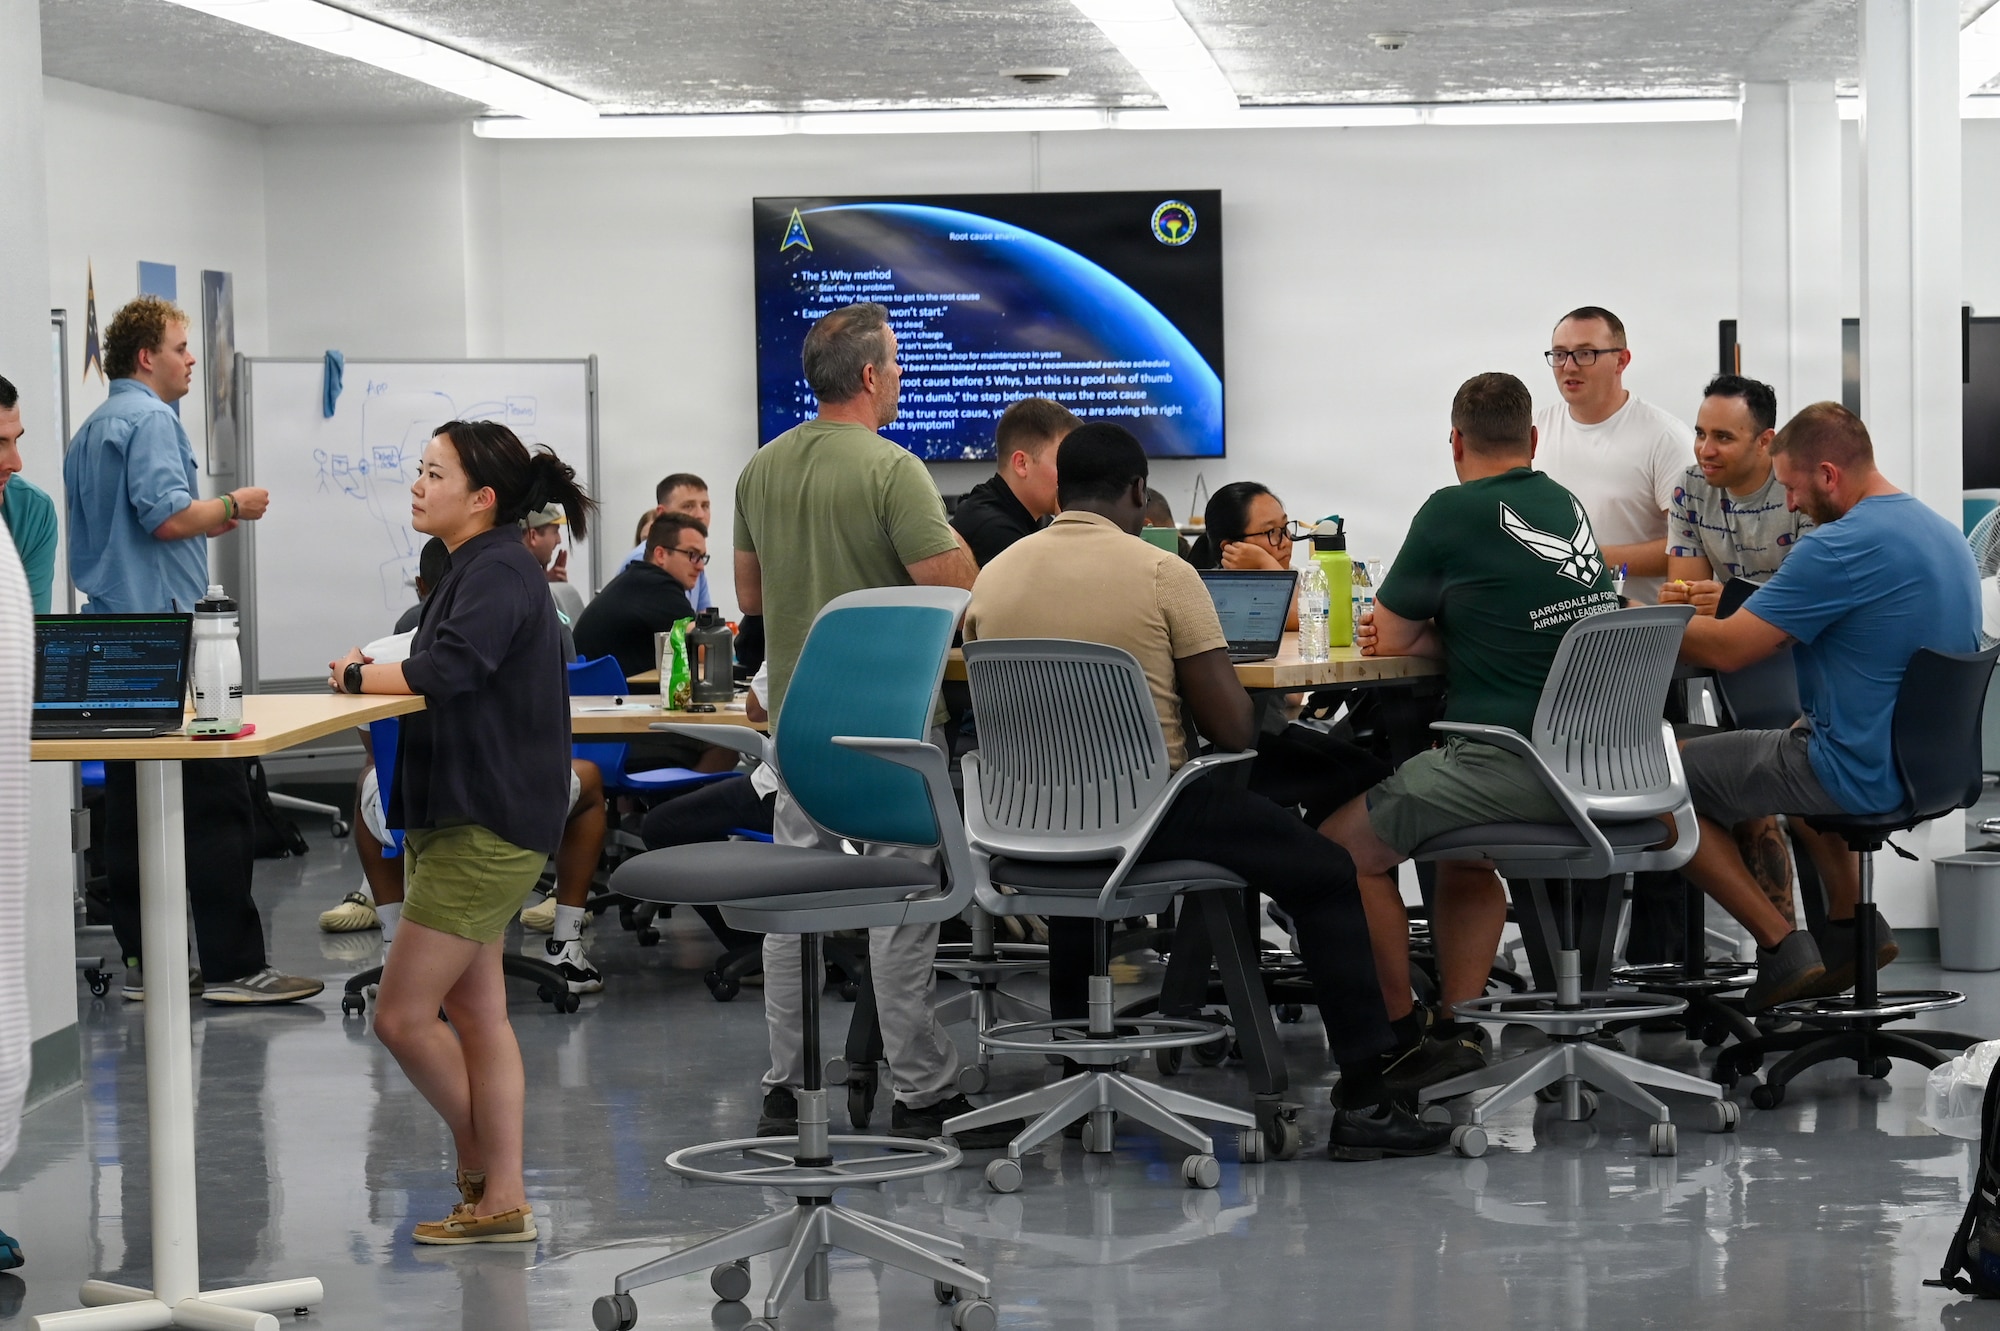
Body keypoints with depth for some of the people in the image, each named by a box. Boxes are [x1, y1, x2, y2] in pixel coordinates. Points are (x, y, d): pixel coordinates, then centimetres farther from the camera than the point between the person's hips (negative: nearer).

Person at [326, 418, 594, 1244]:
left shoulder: (499, 573, -15)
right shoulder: (476, 568, 17)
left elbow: (450, 669, -30)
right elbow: (447, 677, 12)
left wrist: (358, 675, -15)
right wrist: (371, 673, -5)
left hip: (484, 828, -10)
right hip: (458, 819, 10)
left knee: (401, 1015, -5)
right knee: (475, 1011, 11)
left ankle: (484, 1170, 11)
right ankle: (501, 1199, 14)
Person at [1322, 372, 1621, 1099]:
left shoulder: (1454, 512, -7)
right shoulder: (1569, 508, 14)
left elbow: (1390, 639, 1)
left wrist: (1425, 632, 19)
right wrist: (1449, 630, 12)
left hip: (1511, 763, -8)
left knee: (1345, 845, 4)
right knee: (1460, 852, 32)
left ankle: (1401, 1032, 10)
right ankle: (1457, 1025, 24)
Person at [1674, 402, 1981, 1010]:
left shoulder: (1842, 546, -23)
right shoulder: (1942, 532, 8)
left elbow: (1727, 650, -21)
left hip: (1866, 777, -10)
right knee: (1795, 741, 40)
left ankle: (1782, 947, 1)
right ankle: (1851, 923, 30)